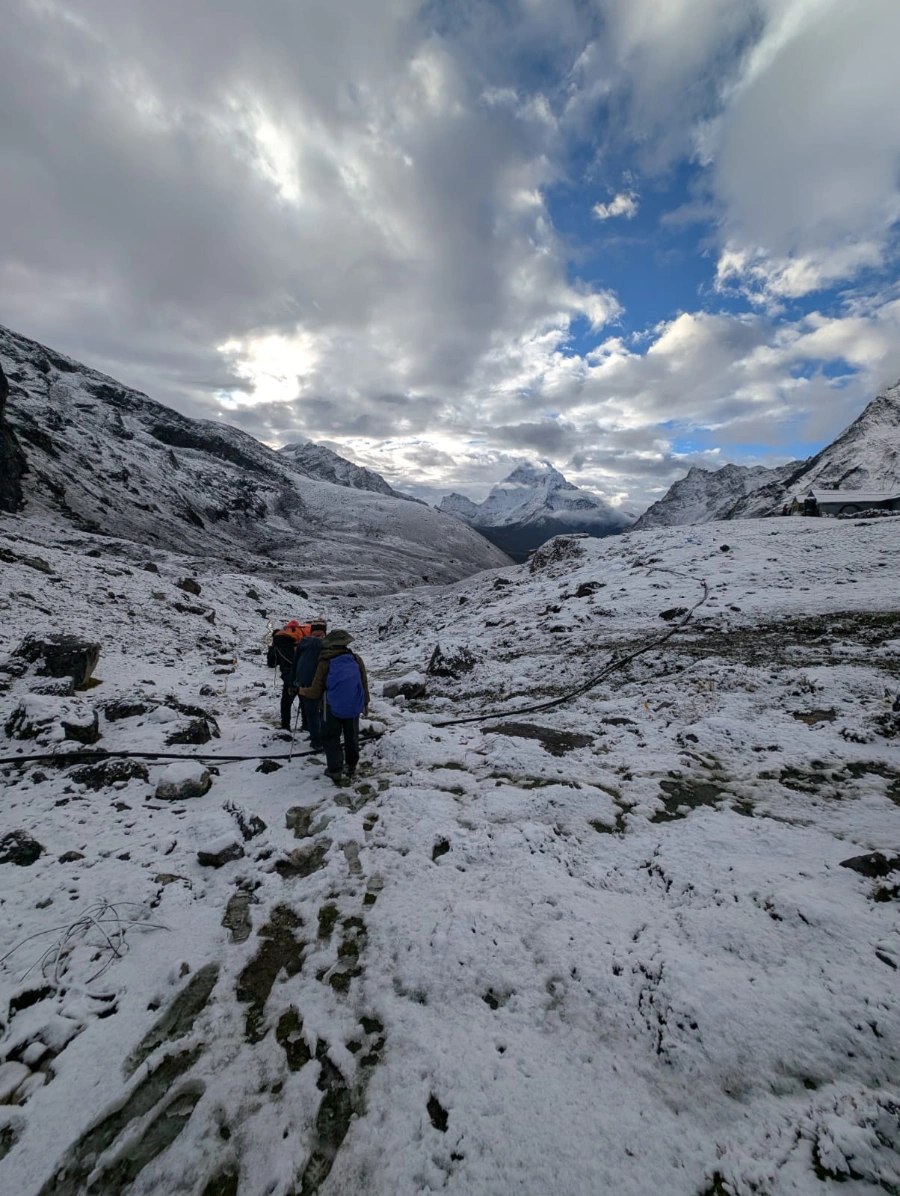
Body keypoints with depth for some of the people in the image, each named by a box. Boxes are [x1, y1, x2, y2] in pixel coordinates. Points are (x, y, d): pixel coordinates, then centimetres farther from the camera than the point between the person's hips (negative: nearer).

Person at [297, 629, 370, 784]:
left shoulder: (325, 663, -13)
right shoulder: (356, 660, -7)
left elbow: (316, 692, -7)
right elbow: (364, 684, 1)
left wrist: (303, 691, 14)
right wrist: (365, 702, 16)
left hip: (333, 708, -2)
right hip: (354, 707, 3)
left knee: (330, 737, 14)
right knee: (352, 736, 19)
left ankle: (335, 770, 8)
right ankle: (351, 765, 32)